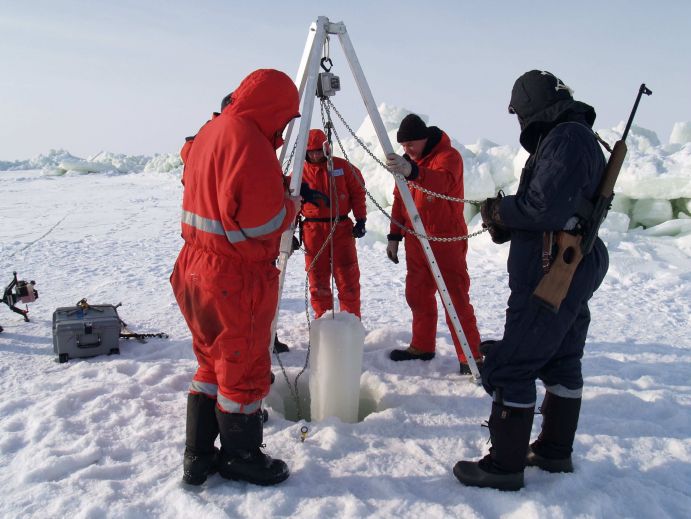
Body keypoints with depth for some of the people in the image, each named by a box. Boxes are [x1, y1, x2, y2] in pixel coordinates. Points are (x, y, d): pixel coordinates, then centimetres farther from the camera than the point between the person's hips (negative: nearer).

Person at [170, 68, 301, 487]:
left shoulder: (209, 132, 12)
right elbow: (266, 221, -22)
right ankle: (241, 458, 24)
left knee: (213, 366, 20)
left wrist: (274, 190, 10)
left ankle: (199, 457, 29)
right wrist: (292, 204, -2)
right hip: (238, 279, -9)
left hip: (197, 271, 9)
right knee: (244, 372, 7)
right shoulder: (249, 140, -18)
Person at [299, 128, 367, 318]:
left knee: (348, 278, 0)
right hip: (313, 230, 1)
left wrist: (361, 220, 1)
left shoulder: (343, 167, 3)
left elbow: (358, 193, 7)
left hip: (342, 227, 0)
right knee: (318, 280, 4)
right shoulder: (300, 172, 4)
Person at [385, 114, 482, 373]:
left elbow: (442, 182, -35)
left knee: (456, 299, -6)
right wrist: (394, 236, 13)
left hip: (446, 241, -7)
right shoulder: (408, 160, 12)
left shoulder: (449, 156, -12)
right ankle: (422, 346, 25)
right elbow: (399, 200, 17)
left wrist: (413, 172, -53)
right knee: (417, 295, 12)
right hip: (416, 240, 7)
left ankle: (471, 357, 2)